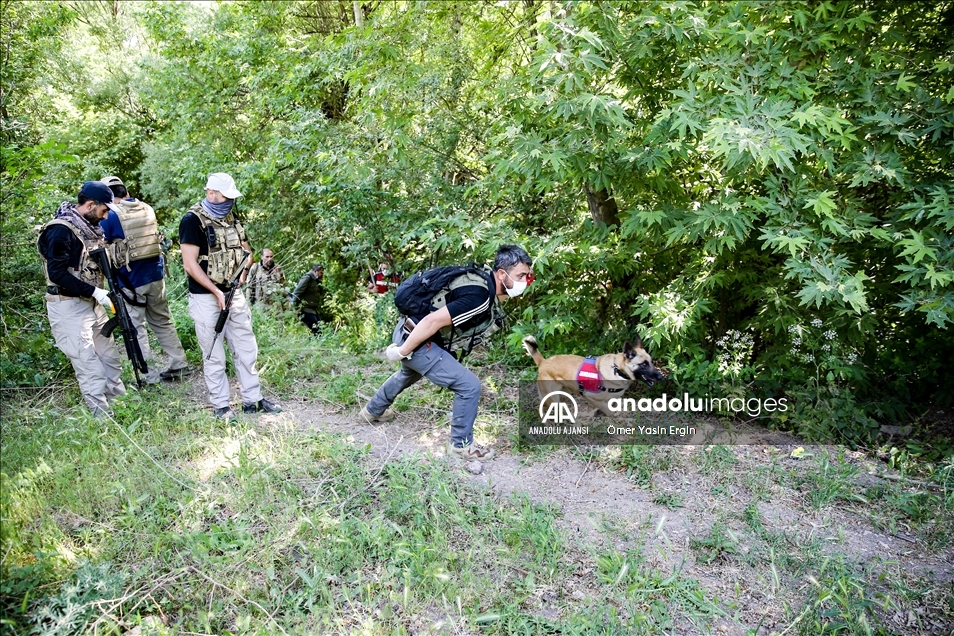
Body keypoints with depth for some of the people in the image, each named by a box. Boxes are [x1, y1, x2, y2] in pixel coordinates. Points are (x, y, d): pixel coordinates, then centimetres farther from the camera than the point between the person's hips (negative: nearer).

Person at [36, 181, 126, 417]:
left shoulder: (89, 227, 10)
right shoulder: (61, 230, -16)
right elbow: (57, 273, -22)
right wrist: (94, 291, -24)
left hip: (92, 303, 9)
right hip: (68, 307, -9)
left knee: (111, 359, 14)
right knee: (89, 367, -5)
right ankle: (105, 418, 2)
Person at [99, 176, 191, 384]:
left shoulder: (110, 215, -9)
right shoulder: (148, 209, 7)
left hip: (130, 280, -5)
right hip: (155, 274, 5)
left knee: (136, 328, 4)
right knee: (163, 321, 17)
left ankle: (149, 375, 5)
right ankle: (179, 365, 20)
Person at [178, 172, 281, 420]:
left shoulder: (231, 217, 9)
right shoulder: (193, 220, -12)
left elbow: (245, 249, 18)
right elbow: (190, 264, -16)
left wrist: (243, 269, -3)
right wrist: (217, 292, -19)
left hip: (235, 294, 7)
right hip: (206, 298, -7)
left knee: (246, 349, 10)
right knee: (214, 356, 3)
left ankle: (253, 399, 20)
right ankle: (221, 405, 14)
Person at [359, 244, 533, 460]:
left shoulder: (482, 280, 3)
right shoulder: (479, 297, -26)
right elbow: (433, 321, -30)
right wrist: (402, 352, -21)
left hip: (408, 332, 10)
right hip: (416, 340, -10)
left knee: (409, 374, 38)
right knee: (469, 385, -9)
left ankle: (373, 411, 60)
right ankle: (461, 444, 10)